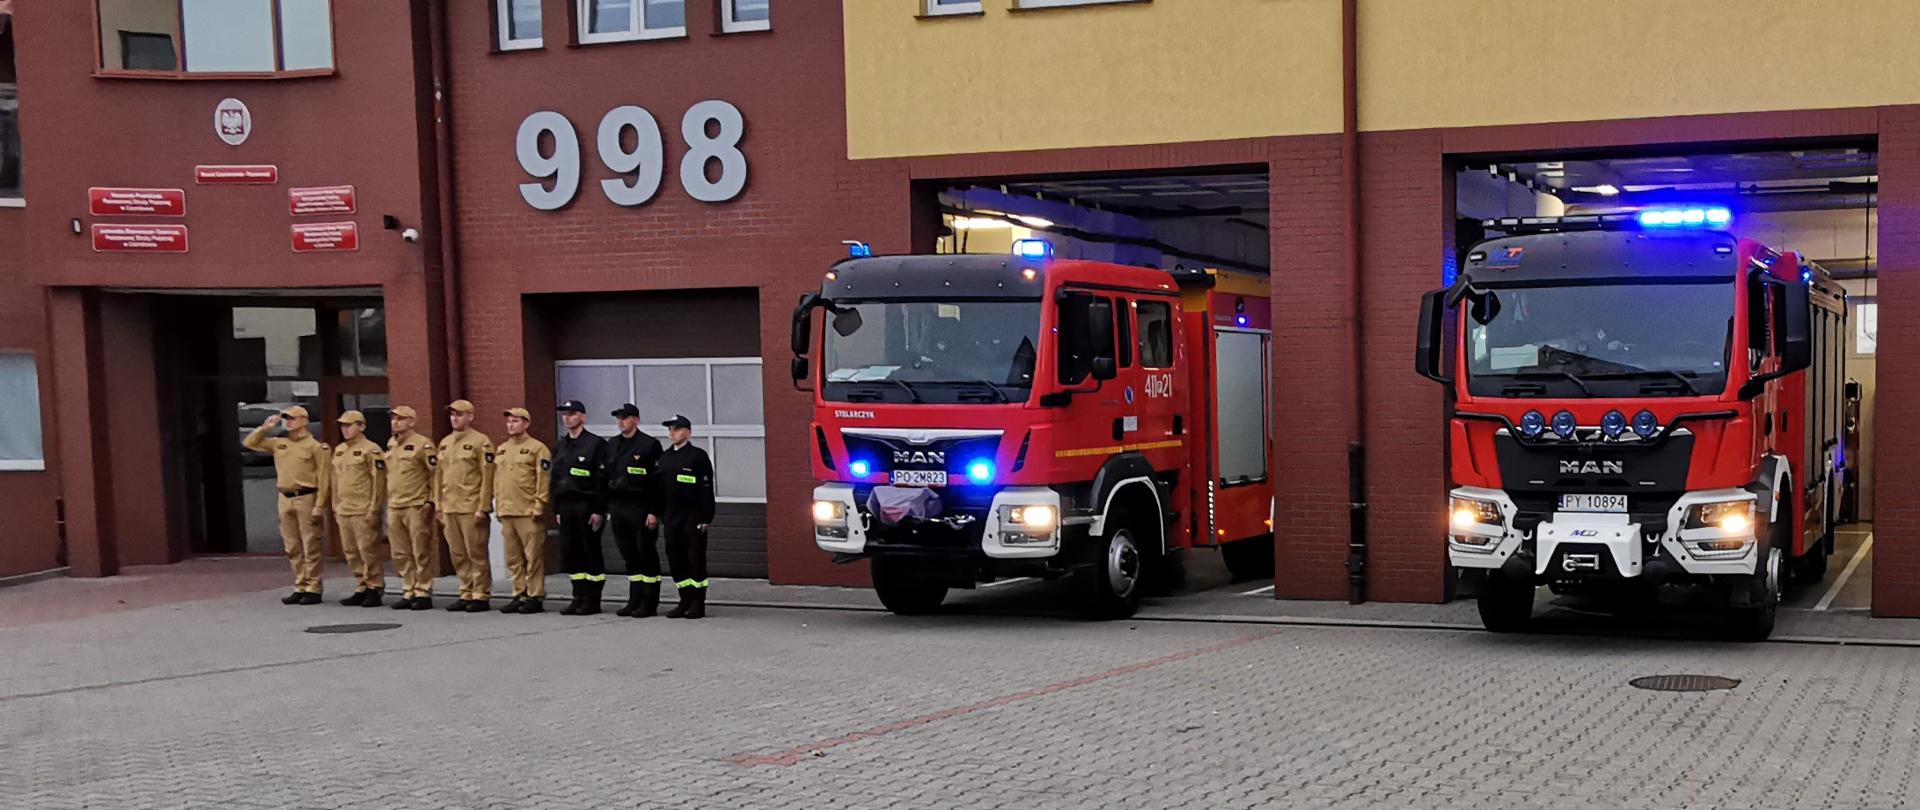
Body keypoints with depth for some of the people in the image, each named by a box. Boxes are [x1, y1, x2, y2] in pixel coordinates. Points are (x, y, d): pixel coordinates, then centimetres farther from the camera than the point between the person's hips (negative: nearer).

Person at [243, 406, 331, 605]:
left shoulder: (314, 446, -3)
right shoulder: (278, 443, 14)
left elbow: (322, 478, -7)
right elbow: (250, 443, 20)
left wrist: (318, 506, -13)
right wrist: (265, 428, 6)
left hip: (306, 499, -6)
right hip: (285, 499, 6)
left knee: (310, 547, -3)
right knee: (292, 548, 9)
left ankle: (313, 589, 0)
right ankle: (300, 587, 15)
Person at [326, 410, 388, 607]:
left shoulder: (371, 450, -8)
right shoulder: (339, 450, 16)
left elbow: (379, 480, -11)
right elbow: (335, 480, 21)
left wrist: (374, 509, -14)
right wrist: (335, 507, 17)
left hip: (364, 512, -8)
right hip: (344, 511, 8)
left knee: (368, 550, -6)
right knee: (351, 552, 10)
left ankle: (375, 589, 2)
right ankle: (361, 589, 18)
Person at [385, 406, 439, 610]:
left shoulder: (423, 444, -8)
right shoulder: (390, 444, 13)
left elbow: (436, 472, -9)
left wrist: (431, 500, -13)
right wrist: (388, 500, 19)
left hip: (417, 507, -7)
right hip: (394, 508, 7)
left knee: (421, 553, -2)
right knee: (401, 555, 10)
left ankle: (423, 593, 4)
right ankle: (409, 592, 18)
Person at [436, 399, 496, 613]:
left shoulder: (481, 442, -6)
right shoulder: (445, 443, 15)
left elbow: (487, 477, -10)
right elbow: (439, 476, 19)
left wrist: (482, 508, -14)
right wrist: (438, 505, 13)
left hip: (471, 509, -7)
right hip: (449, 509, 7)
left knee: (476, 554, -2)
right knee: (457, 555, 9)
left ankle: (481, 595, 4)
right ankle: (466, 593, 17)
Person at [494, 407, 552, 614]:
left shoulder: (537, 448, -4)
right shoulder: (501, 450, 17)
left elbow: (543, 480, -8)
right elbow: (496, 479, 21)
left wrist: (539, 506, -13)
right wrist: (498, 506, 14)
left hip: (528, 513, -7)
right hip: (506, 512, 7)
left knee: (533, 557, -4)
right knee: (513, 558, 10)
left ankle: (535, 597, 0)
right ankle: (519, 595, 18)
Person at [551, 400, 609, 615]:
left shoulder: (595, 443, -5)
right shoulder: (560, 446, 15)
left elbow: (602, 480, -10)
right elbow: (555, 479, 18)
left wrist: (599, 510, -14)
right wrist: (557, 509, 12)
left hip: (587, 506, -6)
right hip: (566, 506, 6)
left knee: (591, 552, -1)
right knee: (569, 553, 5)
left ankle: (592, 600, 4)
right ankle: (579, 597, 13)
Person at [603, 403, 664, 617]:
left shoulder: (650, 444, -5)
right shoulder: (611, 445, 14)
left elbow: (657, 480, -9)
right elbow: (606, 477, 17)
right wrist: (607, 508, 11)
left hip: (641, 509, -6)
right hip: (617, 508, 6)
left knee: (647, 555, -1)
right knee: (629, 557, 10)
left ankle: (649, 603, 4)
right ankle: (635, 601, 16)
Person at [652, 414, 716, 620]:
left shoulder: (698, 456, -4)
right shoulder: (665, 457, 14)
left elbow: (706, 488, -8)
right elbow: (659, 488, 16)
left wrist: (706, 517, -13)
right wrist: (658, 514, 11)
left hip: (693, 517, -6)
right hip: (671, 517, 6)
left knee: (695, 559, -3)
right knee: (675, 559, 6)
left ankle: (698, 603, 3)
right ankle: (685, 601, 14)